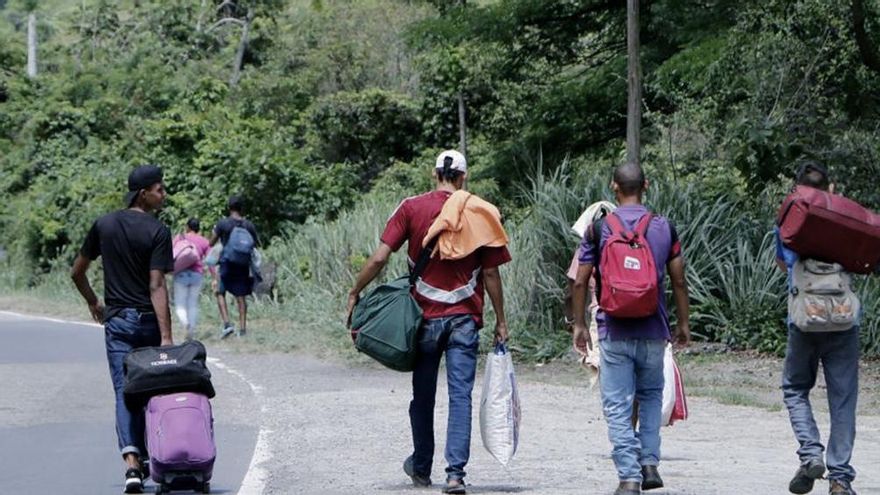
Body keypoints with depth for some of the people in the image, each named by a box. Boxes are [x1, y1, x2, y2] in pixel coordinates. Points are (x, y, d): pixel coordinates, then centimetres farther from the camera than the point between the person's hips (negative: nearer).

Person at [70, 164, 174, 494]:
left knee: (124, 392, -4)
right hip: (149, 319, -2)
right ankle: (148, 456, 22)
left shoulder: (104, 225, 3)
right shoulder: (158, 232, -11)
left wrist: (93, 304, 28)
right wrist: (166, 337, -21)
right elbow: (157, 286, -18)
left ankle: (132, 464, -21)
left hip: (117, 321, 2)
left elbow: (77, 273, 11)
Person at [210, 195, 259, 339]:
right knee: (241, 296, 9)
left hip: (227, 263, -3)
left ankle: (227, 323, -10)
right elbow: (257, 244, 10)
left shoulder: (222, 224, -8)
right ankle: (242, 328, 8)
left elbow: (211, 243, -1)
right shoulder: (248, 225, 1)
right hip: (243, 265, 3)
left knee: (220, 292, 7)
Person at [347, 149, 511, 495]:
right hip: (465, 317, -1)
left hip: (425, 316, 1)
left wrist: (354, 294, 5)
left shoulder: (411, 208, -2)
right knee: (460, 395, -2)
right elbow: (490, 273, 0)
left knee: (423, 396, 14)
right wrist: (500, 321, 8)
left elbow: (379, 258, -7)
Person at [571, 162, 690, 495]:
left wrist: (579, 324, 9)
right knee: (651, 396, 21)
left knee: (617, 405, 2)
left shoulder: (598, 228, -2)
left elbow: (581, 282, -1)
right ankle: (649, 462, 11)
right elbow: (679, 282, 4)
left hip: (614, 332, -2)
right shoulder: (664, 228, 1)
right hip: (653, 331, 2)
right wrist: (682, 323, 14)